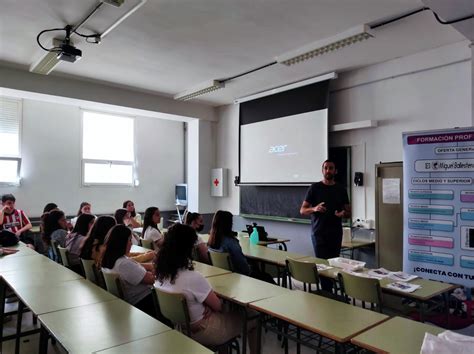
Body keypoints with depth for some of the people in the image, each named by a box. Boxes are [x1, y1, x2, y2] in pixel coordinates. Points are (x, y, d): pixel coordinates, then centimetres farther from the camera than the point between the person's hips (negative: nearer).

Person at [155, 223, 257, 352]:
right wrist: (209, 306, 2)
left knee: (227, 313, 29)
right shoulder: (193, 278, -33)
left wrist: (206, 306, -8)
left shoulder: (161, 273, -9)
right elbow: (217, 305, -17)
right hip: (201, 331, -7)